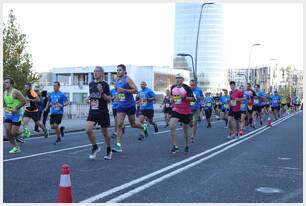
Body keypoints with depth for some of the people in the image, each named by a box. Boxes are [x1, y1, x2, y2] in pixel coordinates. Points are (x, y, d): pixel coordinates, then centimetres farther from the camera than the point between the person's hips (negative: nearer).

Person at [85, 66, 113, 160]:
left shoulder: (105, 85, -7)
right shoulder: (91, 84, 9)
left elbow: (109, 100, -9)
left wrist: (102, 92, -23)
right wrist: (89, 98, 4)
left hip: (103, 112, -4)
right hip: (92, 111, 4)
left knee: (105, 132, 7)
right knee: (88, 129, -15)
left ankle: (109, 150, 30)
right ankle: (95, 147, 7)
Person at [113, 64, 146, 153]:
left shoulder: (128, 80, -13)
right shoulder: (117, 81, 8)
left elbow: (136, 90, -21)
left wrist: (124, 90, -27)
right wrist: (118, 95, 13)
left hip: (130, 105, -5)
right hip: (121, 106, 5)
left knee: (133, 125, 10)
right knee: (119, 125, -9)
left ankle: (143, 128, 44)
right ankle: (118, 145, -11)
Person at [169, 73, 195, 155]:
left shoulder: (187, 88, -11)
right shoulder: (173, 87, 5)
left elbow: (193, 99, -11)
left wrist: (185, 97, -25)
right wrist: (172, 99, 7)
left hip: (186, 112, -3)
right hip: (176, 110, 3)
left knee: (185, 130, 11)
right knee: (172, 126, -20)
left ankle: (187, 146, 32)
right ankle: (175, 146, -14)